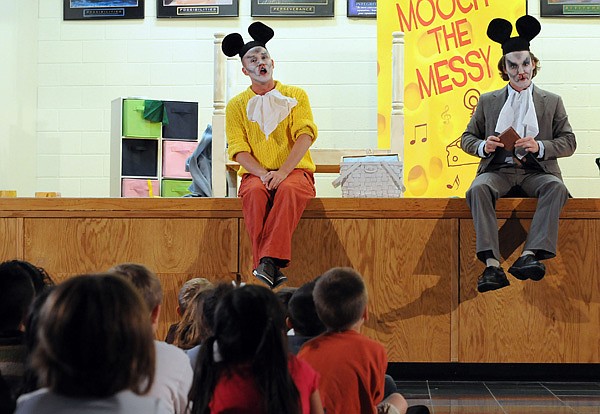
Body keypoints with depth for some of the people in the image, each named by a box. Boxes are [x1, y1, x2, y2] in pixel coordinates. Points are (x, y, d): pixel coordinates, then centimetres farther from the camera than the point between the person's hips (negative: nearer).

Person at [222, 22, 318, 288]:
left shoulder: (295, 95, 11)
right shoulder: (237, 105, 14)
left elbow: (305, 135, -3)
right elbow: (238, 149, 3)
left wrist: (283, 172, -19)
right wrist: (263, 175, -16)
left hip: (295, 171, -1)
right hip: (255, 174, 1)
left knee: (289, 190, -37)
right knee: (255, 193, -36)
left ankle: (269, 260, -45)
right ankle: (272, 271, -42)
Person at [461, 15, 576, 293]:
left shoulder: (552, 102, 15)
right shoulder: (488, 101, 18)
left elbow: (569, 142, 10)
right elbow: (466, 138, 18)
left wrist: (540, 147, -10)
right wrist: (483, 146, -6)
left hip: (536, 171, 0)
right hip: (498, 170, 0)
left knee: (556, 187, -35)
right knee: (478, 189, -34)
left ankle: (530, 255, -45)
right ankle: (492, 265, -44)